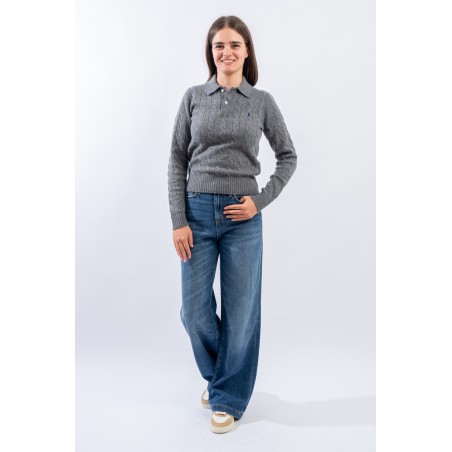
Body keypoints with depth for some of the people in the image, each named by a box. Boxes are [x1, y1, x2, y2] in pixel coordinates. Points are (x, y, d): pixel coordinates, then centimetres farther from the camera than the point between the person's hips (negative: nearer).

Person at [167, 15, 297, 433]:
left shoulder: (262, 101, 5)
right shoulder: (193, 97, 6)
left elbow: (288, 156, 10)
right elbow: (177, 160, 4)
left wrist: (261, 200, -3)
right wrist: (178, 220, -4)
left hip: (243, 216, -1)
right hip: (198, 213, 1)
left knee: (240, 311, 5)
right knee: (195, 311, 6)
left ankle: (228, 397, 27)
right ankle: (216, 375, 37)